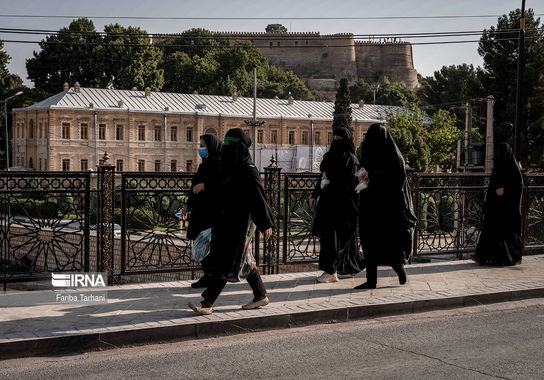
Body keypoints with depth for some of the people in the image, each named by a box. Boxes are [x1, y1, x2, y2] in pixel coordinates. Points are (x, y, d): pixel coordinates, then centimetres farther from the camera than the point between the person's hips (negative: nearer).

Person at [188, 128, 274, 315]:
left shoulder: (248, 171, -15)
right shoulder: (229, 167, 10)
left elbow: (259, 198, -14)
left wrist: (266, 224, -13)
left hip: (236, 223, -9)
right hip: (223, 221, 9)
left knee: (224, 263, -6)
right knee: (241, 260, 15)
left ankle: (207, 303, -4)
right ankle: (260, 296, 25)